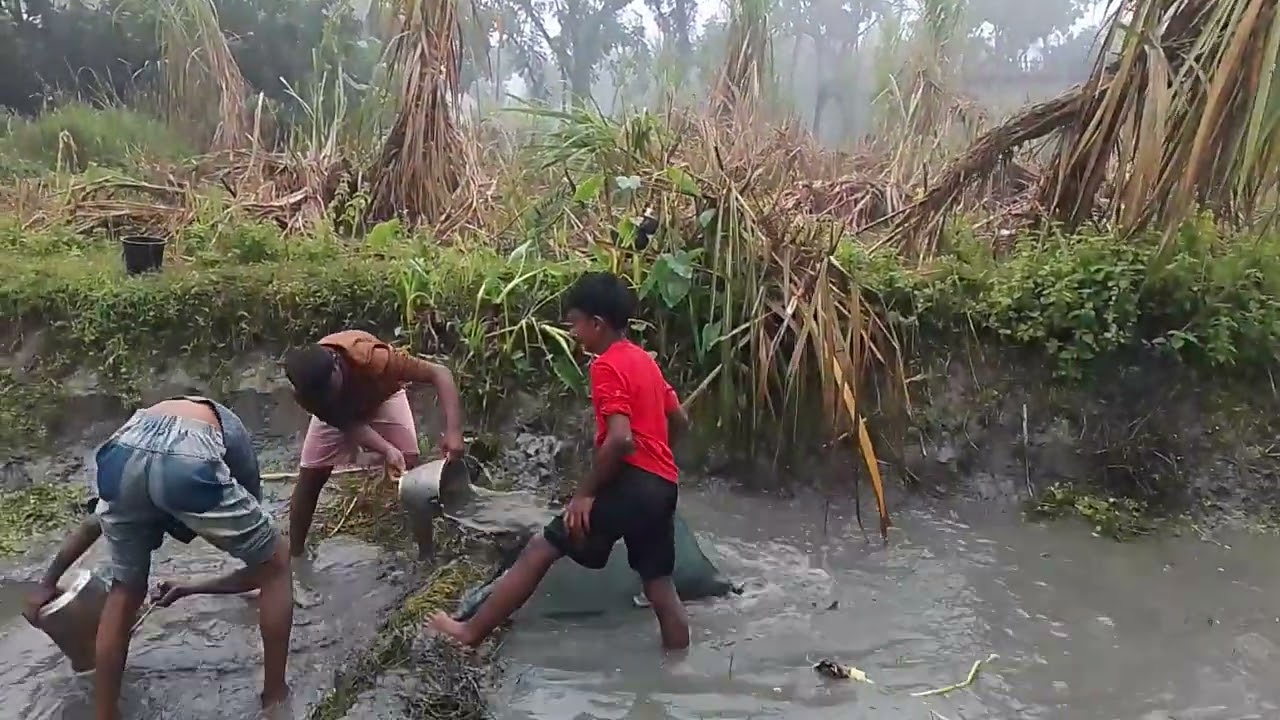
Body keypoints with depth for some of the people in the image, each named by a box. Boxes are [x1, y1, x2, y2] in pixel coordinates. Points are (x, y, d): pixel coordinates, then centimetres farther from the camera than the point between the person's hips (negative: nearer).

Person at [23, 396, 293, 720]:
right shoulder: (241, 462, 38)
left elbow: (90, 525, 52)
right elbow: (257, 573, 38)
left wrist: (47, 584, 63)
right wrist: (190, 588, 52)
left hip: (121, 453, 4)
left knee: (125, 591, 30)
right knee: (275, 566, 21)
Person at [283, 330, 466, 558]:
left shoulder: (369, 358, -46)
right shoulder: (306, 388, -35)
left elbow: (440, 373, -45)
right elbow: (347, 423, -25)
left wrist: (453, 431, -54)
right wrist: (387, 450, -41)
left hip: (381, 397, -1)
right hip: (337, 412, 2)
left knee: (411, 468, -13)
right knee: (309, 477, -5)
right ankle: (294, 555, 11)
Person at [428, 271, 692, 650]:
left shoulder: (607, 366, -11)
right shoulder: (644, 360, 17)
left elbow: (620, 439, -22)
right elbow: (680, 421, 22)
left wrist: (585, 492, -14)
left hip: (630, 483, -9)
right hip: (662, 485, 9)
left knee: (540, 550, -1)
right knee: (659, 584, 14)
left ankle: (472, 631, 7)